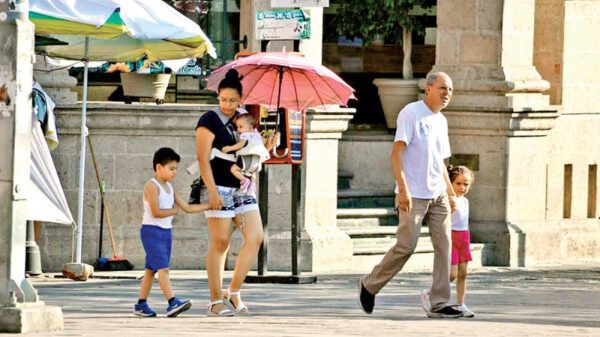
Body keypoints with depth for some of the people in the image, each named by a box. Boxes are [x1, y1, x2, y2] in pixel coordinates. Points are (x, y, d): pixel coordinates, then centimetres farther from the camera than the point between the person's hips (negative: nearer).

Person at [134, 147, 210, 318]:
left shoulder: (169, 187, 15)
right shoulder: (152, 186, -12)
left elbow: (187, 207, 15)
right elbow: (156, 212, -21)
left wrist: (209, 206, 5)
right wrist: (173, 211, -6)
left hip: (165, 232, 9)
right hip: (152, 231, -9)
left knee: (151, 269, 11)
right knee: (163, 268, -16)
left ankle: (141, 305, 15)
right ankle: (172, 302, -25)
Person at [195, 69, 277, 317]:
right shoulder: (210, 120, -6)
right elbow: (203, 158, -12)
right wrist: (212, 191, -19)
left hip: (242, 188, 7)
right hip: (219, 188, -7)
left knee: (255, 238, -4)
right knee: (220, 243, -5)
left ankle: (233, 293, 3)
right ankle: (216, 301, 0)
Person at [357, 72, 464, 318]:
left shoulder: (441, 121, 17)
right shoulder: (411, 113, -7)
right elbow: (397, 153, -13)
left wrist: (451, 192, 19)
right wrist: (402, 189, -21)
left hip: (438, 195, 7)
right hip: (413, 195, -7)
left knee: (444, 247, -1)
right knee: (406, 246, -9)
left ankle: (439, 304, 1)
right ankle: (370, 285, 11)